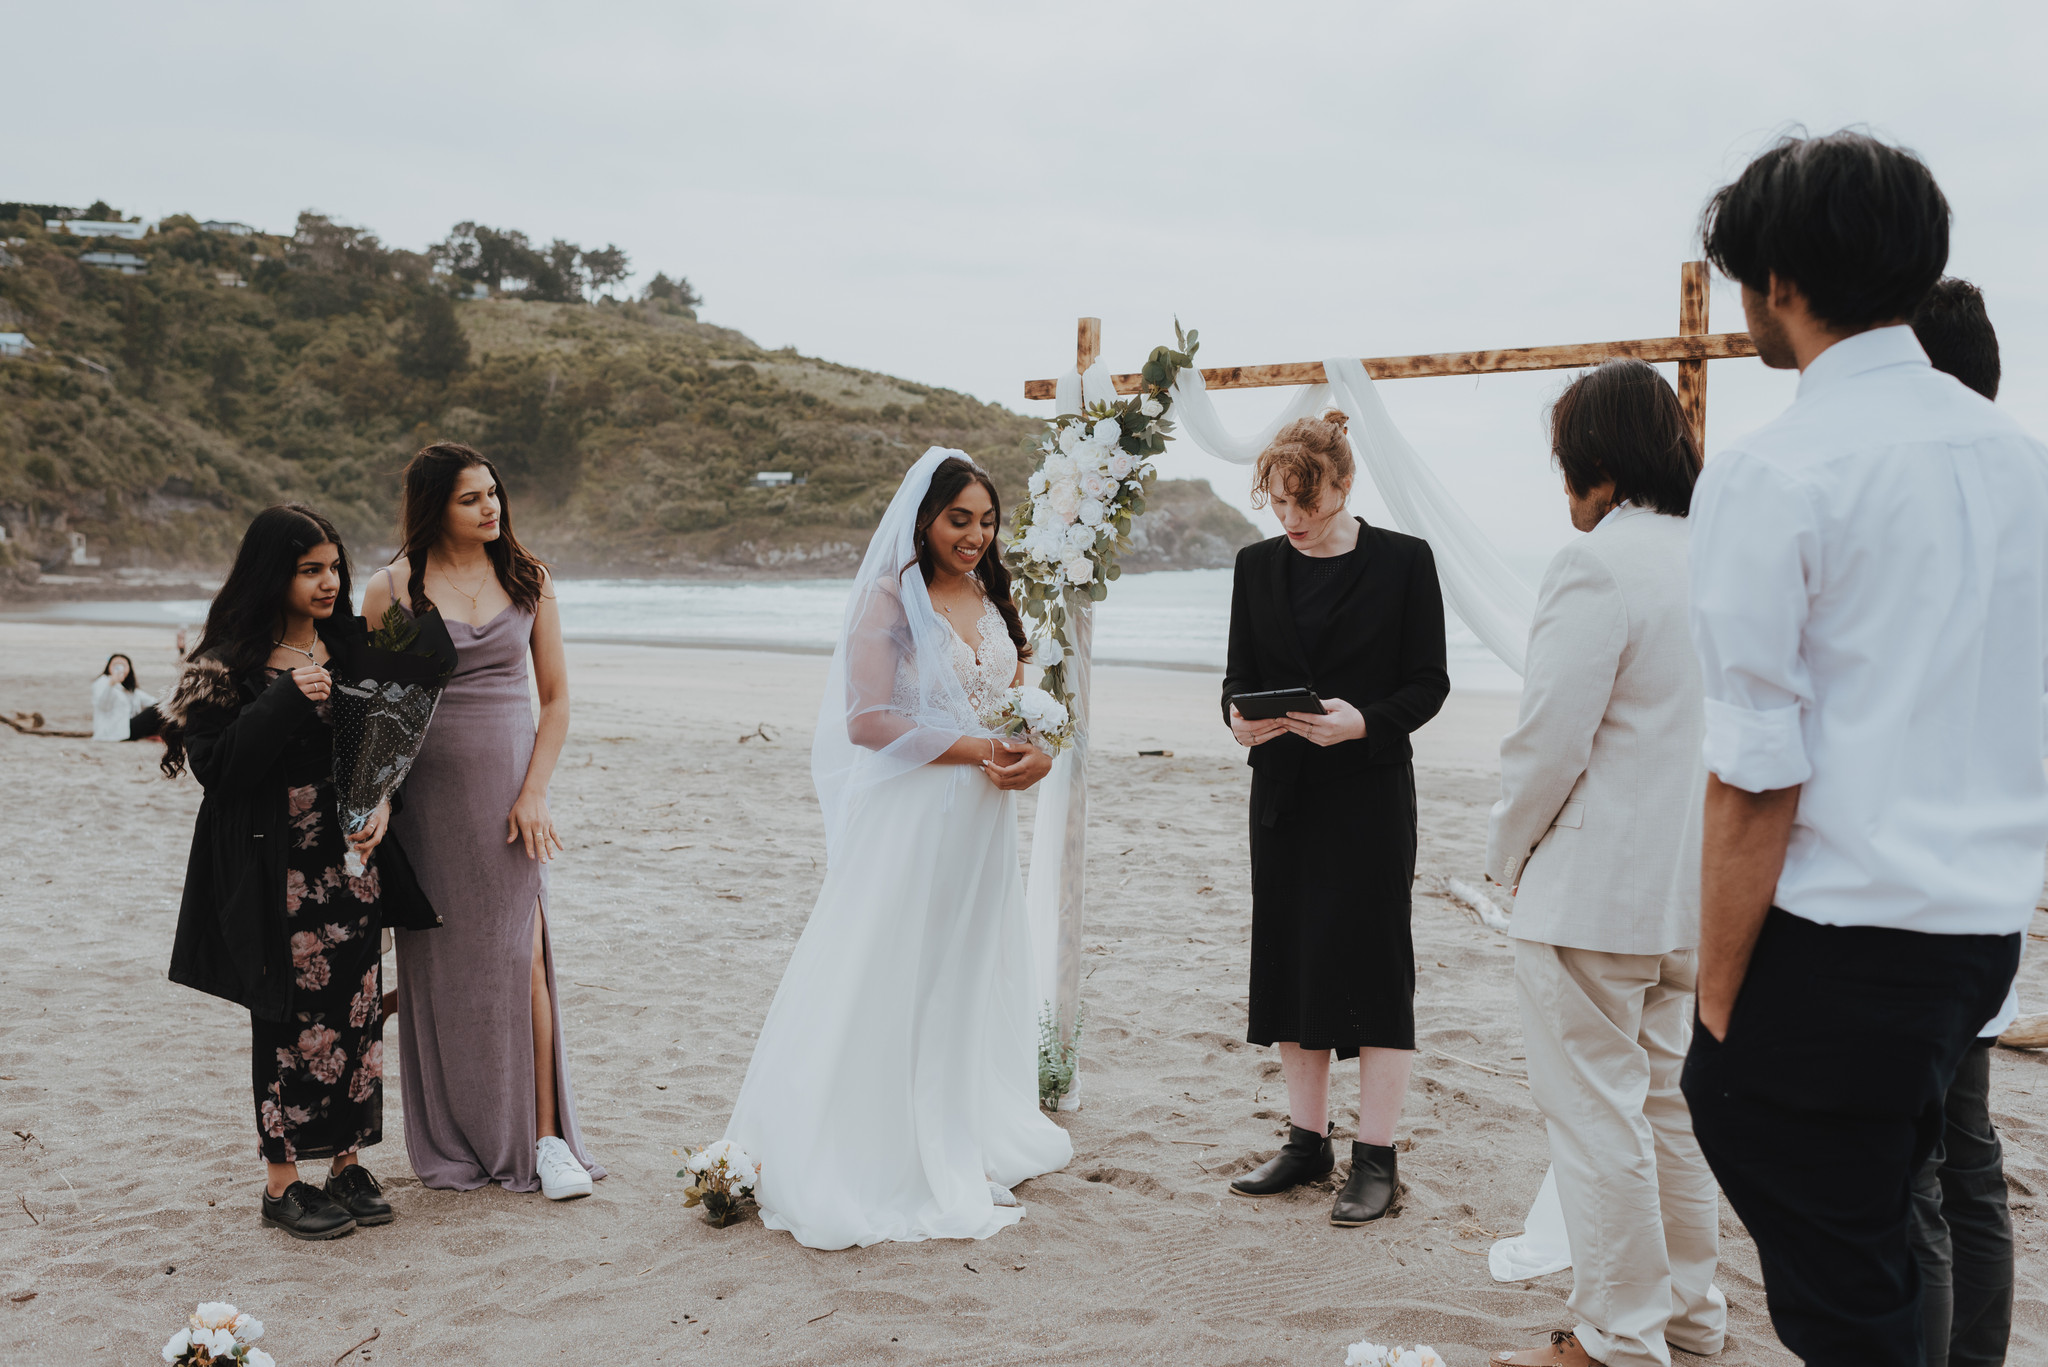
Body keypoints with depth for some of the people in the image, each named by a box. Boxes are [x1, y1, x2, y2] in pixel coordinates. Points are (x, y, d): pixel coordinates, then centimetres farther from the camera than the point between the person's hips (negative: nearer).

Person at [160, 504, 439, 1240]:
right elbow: (215, 766, -14)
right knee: (289, 1021, 0)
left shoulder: (352, 646, 8)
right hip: (276, 870, -4)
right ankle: (283, 1181, 12)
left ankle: (347, 1162, 20)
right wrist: (288, 701, -23)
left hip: (352, 858, 5)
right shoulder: (230, 663, -7)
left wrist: (382, 806, -6)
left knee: (357, 1011, 7)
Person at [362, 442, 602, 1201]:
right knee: (438, 965, 4)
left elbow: (556, 698, 6)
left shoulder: (529, 580, 6)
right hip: (427, 791, 0)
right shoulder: (391, 588, 1)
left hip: (509, 788, 1)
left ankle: (544, 1137, 3)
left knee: (520, 956, -5)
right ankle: (452, 1143, 18)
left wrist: (535, 792, -4)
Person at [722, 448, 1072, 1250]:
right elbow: (868, 720, -17)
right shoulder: (890, 601, -9)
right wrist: (977, 749, -19)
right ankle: (888, 1163, 11)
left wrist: (1036, 753, -7)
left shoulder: (993, 600, 12)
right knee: (893, 990, 0)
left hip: (983, 825, 7)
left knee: (973, 983, 14)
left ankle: (967, 1148, 27)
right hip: (910, 822, -7)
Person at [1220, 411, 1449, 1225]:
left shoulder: (1404, 562, -3)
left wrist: (1365, 722, -20)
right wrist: (1240, 721, -11)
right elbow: (1238, 675, 11)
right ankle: (1307, 1141, 21)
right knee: (1290, 965, 9)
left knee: (1373, 965, -2)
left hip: (1371, 792, -4)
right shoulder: (1257, 566, 9)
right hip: (1284, 792, 5)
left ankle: (1376, 1158, 7)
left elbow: (1429, 682, -4)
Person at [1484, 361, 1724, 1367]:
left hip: (1593, 891, -9)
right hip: (1692, 888, 9)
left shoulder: (1597, 565, -18)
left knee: (1596, 1112, 1)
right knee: (1666, 1099, 20)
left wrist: (1507, 849, -3)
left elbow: (1550, 739, -19)